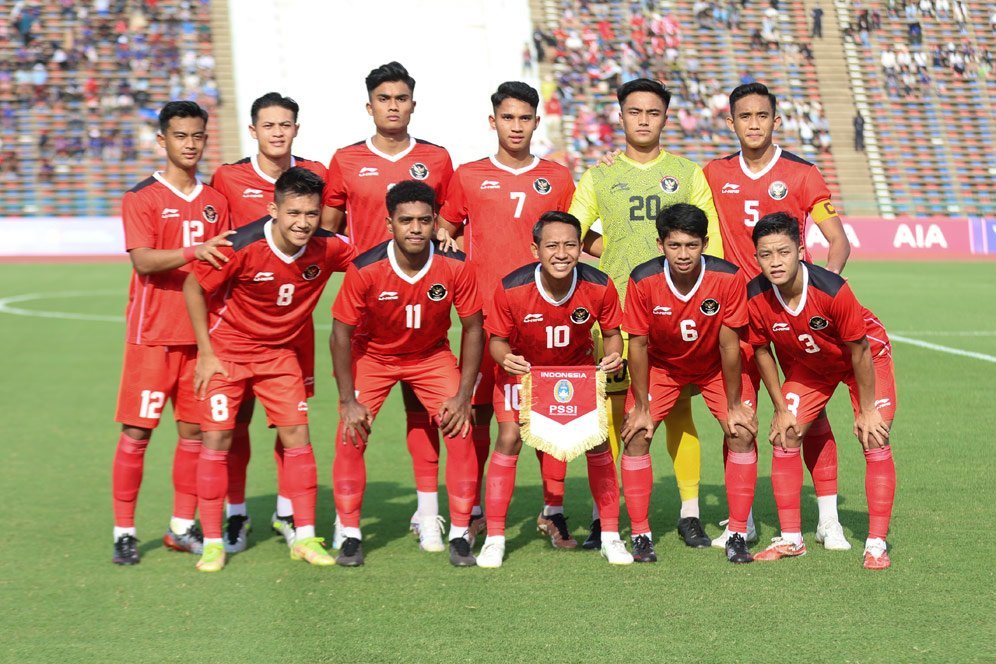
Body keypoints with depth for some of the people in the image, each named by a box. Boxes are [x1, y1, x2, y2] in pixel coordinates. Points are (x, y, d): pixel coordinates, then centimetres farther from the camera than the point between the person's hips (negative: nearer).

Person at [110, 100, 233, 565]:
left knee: (194, 429, 6)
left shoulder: (215, 201, 11)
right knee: (136, 431, -3)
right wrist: (193, 252, -32)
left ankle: (183, 527, 16)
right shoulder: (141, 198, -4)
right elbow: (143, 260, -16)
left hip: (201, 334, 5)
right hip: (152, 334, -4)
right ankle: (124, 532, 4)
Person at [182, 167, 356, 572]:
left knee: (297, 436, -2)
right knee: (217, 439, -6)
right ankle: (212, 543, 4)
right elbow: (193, 287, -14)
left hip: (279, 353, 3)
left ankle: (305, 538, 7)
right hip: (227, 351, -3)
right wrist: (206, 352, -12)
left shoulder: (325, 251, -16)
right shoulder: (243, 247, -27)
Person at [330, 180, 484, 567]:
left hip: (433, 355, 1)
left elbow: (473, 329, -11)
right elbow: (342, 334, -16)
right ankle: (350, 535, 0)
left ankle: (460, 536, 0)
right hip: (372, 355, -1)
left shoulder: (455, 267, -23)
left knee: (461, 431, -12)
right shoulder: (365, 269, -27)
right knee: (350, 435, -14)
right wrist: (348, 400, -19)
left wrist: (463, 397, -15)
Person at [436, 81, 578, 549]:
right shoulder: (469, 177, 9)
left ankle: (553, 511, 6)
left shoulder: (557, 178, 10)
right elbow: (444, 230, 18)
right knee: (478, 410, 1)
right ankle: (471, 511, 10)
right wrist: (441, 239, -3)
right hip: (486, 312, 0)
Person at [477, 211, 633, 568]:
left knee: (598, 440, -6)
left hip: (579, 368, 1)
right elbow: (497, 339, -14)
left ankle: (610, 536, 8)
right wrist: (505, 358, -37)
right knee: (509, 438, -13)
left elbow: (611, 332, -7)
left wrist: (613, 355, -29)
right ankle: (494, 539, -3)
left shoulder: (600, 286, -25)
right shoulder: (511, 289, -30)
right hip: (523, 368, -1)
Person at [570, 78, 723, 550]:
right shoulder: (599, 177, 9)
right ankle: (603, 515, 3)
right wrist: (615, 251, -7)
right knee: (611, 409, -3)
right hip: (616, 309, 0)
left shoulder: (688, 174, 10)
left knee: (679, 408, 1)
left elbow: (712, 241, 8)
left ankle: (689, 513, 8)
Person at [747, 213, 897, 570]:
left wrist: (866, 410, -17)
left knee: (874, 439, -14)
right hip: (807, 365, 4)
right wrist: (781, 409, -6)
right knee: (784, 435, -6)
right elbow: (762, 351, -8)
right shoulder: (755, 298, -27)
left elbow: (859, 350, -25)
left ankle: (876, 543, -8)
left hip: (868, 355, -4)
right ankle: (791, 538, 5)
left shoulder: (831, 289, -38)